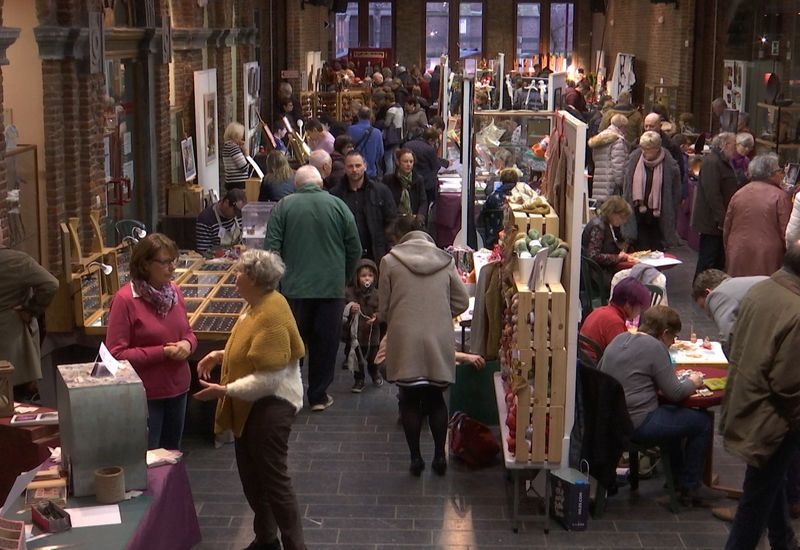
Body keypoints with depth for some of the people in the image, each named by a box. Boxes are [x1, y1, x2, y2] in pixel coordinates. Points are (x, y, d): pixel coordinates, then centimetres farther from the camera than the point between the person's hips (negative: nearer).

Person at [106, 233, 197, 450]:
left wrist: (187, 344, -10)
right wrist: (163, 352, -21)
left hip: (177, 387, 6)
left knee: (173, 452, 19)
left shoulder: (174, 291, 1)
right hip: (145, 394, -6)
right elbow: (116, 354, -18)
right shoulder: (125, 299, -17)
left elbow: (188, 332, 14)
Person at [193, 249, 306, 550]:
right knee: (251, 477, 20)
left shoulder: (271, 316, -26)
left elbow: (268, 379, -27)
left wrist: (223, 391, -23)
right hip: (251, 407, 10)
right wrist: (222, 355, 7)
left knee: (274, 481, 0)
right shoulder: (260, 304, 5)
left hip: (270, 407, -10)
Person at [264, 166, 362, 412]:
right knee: (325, 343, 10)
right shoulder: (338, 206, 0)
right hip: (331, 288, 0)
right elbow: (355, 250, 3)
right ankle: (319, 395, 17)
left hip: (294, 287, 0)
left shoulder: (283, 206, -3)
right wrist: (344, 279, 16)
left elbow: (271, 248, -6)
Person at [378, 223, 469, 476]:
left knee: (410, 400, 10)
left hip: (404, 340, -2)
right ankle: (439, 456, 17)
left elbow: (383, 308, 5)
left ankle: (415, 457, 12)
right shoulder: (446, 263, 9)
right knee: (436, 398, 15)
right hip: (439, 339, 2)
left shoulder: (390, 261, 4)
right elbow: (461, 302, 7)